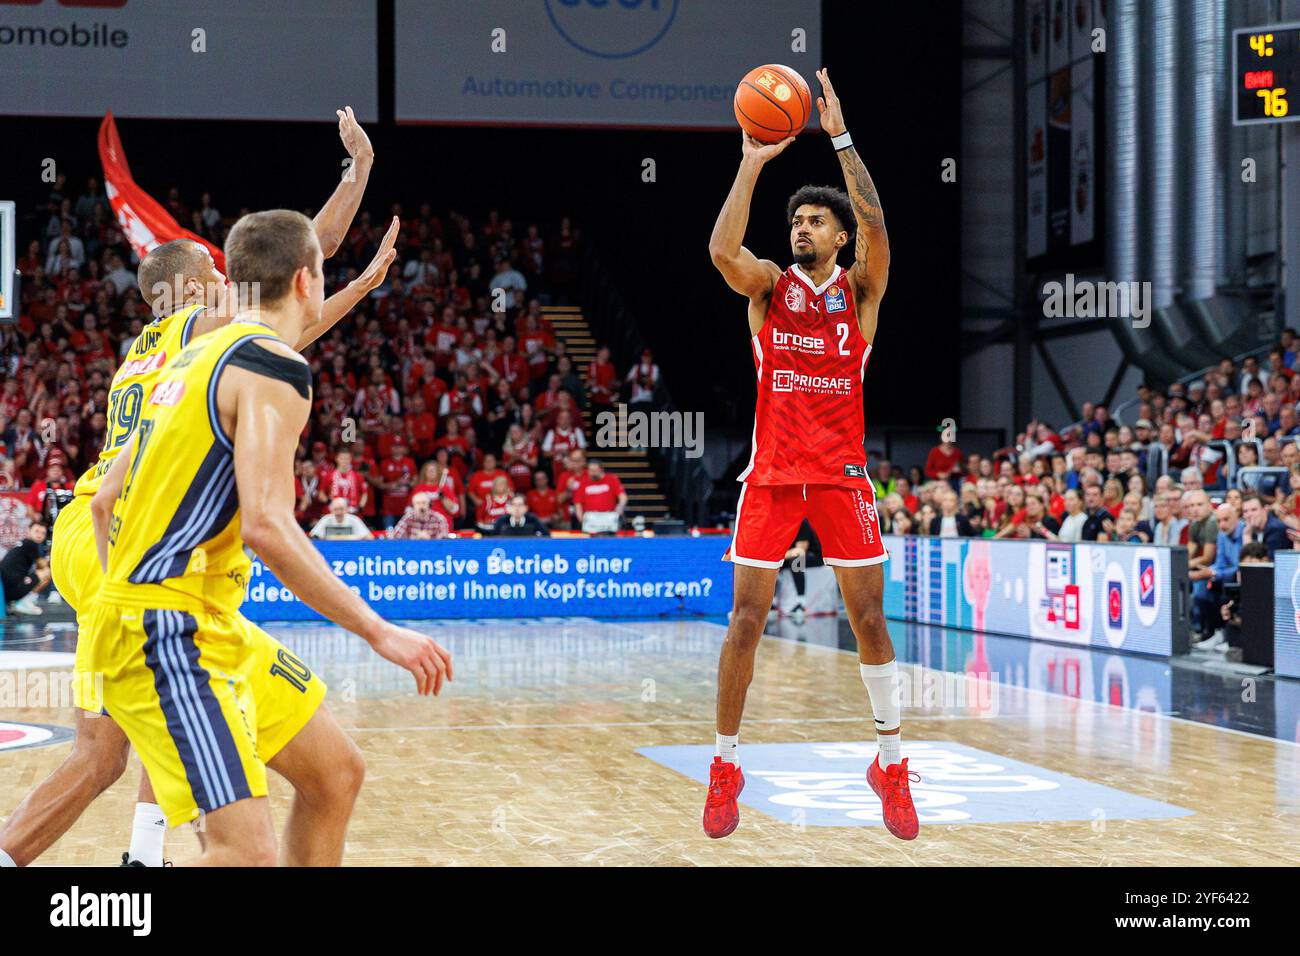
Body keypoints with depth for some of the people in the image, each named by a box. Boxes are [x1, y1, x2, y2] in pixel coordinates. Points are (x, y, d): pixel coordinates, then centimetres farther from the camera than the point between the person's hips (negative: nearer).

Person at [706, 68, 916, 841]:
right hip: (772, 474, 0)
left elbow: (875, 227, -18)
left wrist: (841, 137, -21)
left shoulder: (860, 289, 2)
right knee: (746, 618, -2)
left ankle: (892, 762, 14)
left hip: (841, 475, 0)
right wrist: (752, 165, -21)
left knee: (869, 618, 2)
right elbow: (721, 249, -17)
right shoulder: (768, 285, 4)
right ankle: (727, 764, 10)